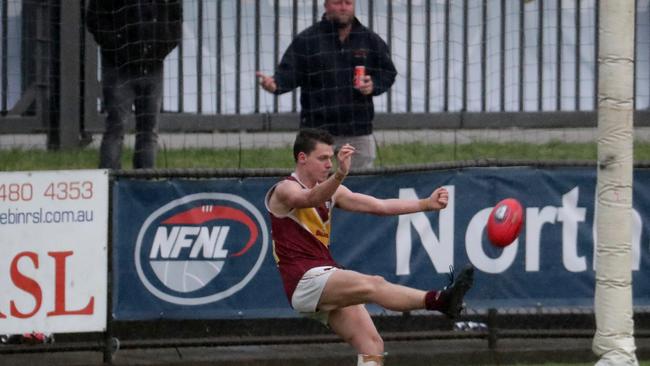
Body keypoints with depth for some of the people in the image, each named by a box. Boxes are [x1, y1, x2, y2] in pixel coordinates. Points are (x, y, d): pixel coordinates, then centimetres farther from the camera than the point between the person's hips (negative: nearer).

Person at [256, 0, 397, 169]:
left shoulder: (371, 40, 9)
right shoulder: (306, 40, 0)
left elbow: (388, 72, 16)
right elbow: (289, 72, -6)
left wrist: (373, 85, -5)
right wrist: (275, 83, -28)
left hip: (358, 131, 3)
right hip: (318, 129, -3)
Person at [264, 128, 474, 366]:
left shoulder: (330, 191, 20)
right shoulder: (285, 190, -5)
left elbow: (378, 206, 19)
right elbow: (310, 199, -30)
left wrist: (426, 204, 11)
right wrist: (340, 175, -49)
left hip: (330, 288, 9)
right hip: (305, 282, -9)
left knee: (372, 347, -4)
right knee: (373, 284, -30)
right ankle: (438, 300, -50)